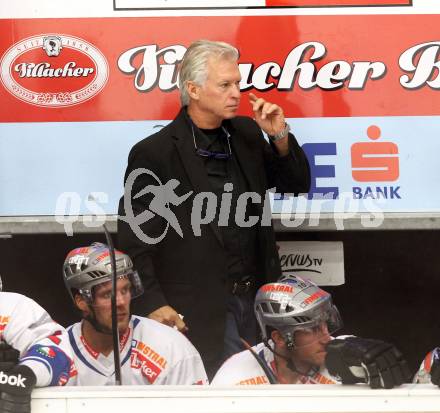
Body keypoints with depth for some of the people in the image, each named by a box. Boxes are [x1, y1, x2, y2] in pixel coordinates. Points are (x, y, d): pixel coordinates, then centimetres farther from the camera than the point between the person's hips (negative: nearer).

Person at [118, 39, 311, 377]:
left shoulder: (246, 134, 10)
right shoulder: (153, 153, -8)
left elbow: (297, 185, 17)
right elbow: (135, 238, -9)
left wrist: (280, 137, -1)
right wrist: (154, 304, -16)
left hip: (258, 298, 6)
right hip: (198, 311, -6)